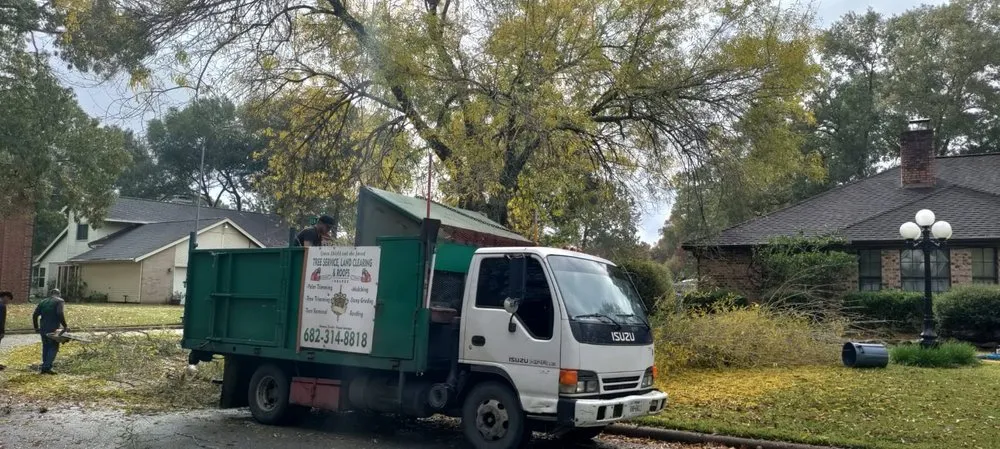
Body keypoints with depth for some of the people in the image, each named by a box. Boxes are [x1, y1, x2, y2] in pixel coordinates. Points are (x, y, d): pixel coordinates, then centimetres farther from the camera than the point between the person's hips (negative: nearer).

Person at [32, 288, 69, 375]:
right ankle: (47, 367, -10)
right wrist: (65, 326, -12)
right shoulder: (60, 301, -1)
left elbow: (35, 315, 13)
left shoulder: (43, 302, 16)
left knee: (45, 347, 14)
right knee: (54, 347, 0)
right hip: (53, 329, -6)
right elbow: (60, 314, -17)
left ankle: (44, 367, 16)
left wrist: (36, 327, 22)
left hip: (43, 328, 6)